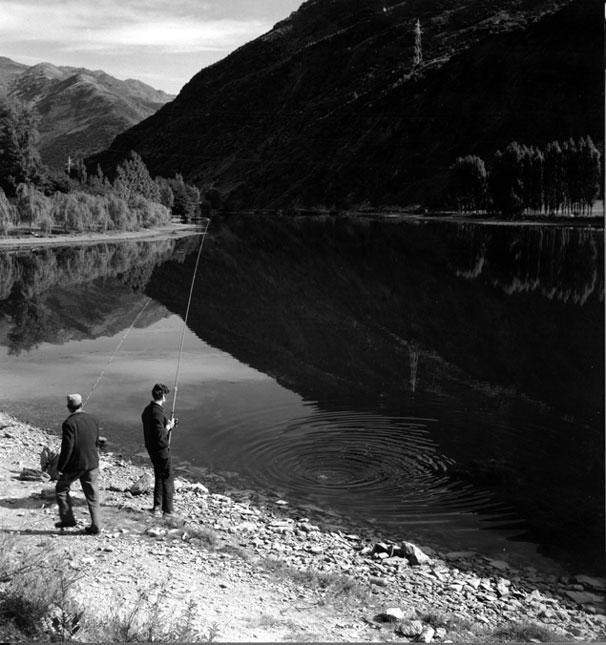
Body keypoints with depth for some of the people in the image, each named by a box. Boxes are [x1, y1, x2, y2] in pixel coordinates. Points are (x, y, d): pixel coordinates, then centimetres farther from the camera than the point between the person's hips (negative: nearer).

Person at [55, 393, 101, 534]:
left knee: (61, 488, 18)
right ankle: (95, 526, 12)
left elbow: (67, 448, -18)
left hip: (75, 464, -5)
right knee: (92, 495, 11)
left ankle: (68, 519, 18)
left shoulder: (69, 423, -17)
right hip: (92, 463, 5)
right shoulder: (93, 419, 2)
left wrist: (60, 467, -9)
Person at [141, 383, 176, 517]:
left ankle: (157, 507, 25)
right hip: (161, 450, -9)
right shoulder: (157, 413, -24)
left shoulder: (147, 410, 6)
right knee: (167, 479, 1)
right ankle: (167, 510, 6)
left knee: (159, 477, 20)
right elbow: (160, 435, -27)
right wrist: (168, 426, -11)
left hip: (151, 449, 9)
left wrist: (168, 425, 11)